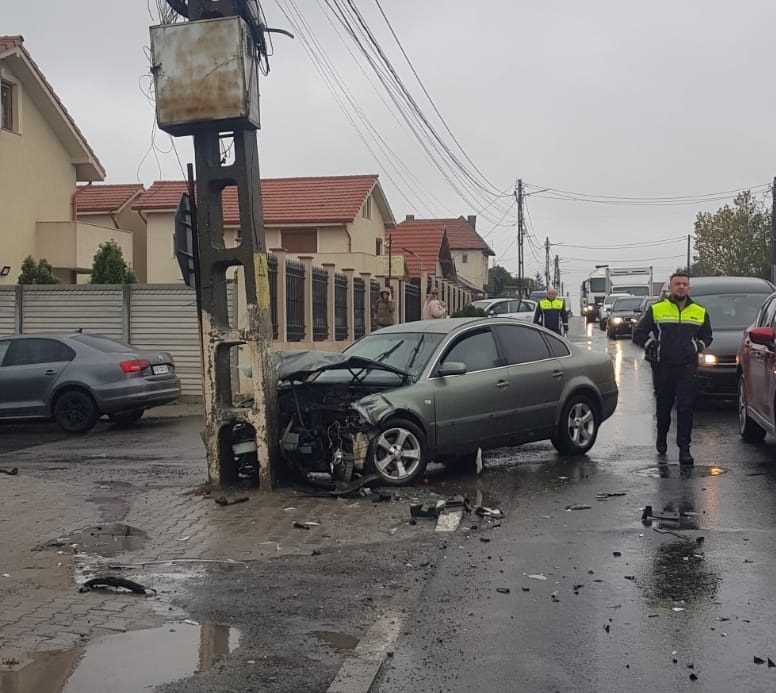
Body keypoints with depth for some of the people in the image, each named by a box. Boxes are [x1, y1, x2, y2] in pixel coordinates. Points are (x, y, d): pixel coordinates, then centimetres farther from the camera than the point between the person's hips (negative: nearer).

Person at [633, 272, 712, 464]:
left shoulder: (700, 312, 10)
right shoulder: (656, 310, 4)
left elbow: (707, 336, 23)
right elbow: (638, 334, 6)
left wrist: (697, 347, 6)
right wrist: (651, 345, -7)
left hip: (687, 367, 0)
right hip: (662, 367, 0)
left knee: (686, 408, -8)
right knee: (663, 406, 12)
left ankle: (684, 448, -6)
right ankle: (661, 438, 36)